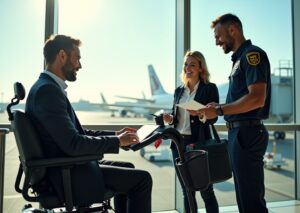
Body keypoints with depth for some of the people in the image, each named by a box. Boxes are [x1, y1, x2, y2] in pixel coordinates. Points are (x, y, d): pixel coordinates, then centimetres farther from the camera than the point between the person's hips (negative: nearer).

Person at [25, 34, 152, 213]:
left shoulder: (49, 87, 11)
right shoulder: (48, 89, -21)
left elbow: (79, 132, 14)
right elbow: (73, 144, -27)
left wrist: (116, 135, 8)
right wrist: (117, 141, -15)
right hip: (67, 175, -10)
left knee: (127, 167, 23)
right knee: (142, 179, -8)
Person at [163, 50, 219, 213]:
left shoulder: (210, 88, -2)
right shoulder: (179, 90, 13)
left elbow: (213, 118, -7)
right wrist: (170, 119, -3)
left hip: (198, 144, -5)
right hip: (178, 143, 5)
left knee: (206, 191, 2)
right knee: (187, 191, 13)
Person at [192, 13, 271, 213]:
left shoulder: (252, 54, -10)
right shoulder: (240, 58, 18)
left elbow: (256, 98, -22)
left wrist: (218, 110, -16)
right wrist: (217, 107, 8)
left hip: (247, 133, -10)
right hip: (239, 132, 10)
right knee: (244, 196, 17)